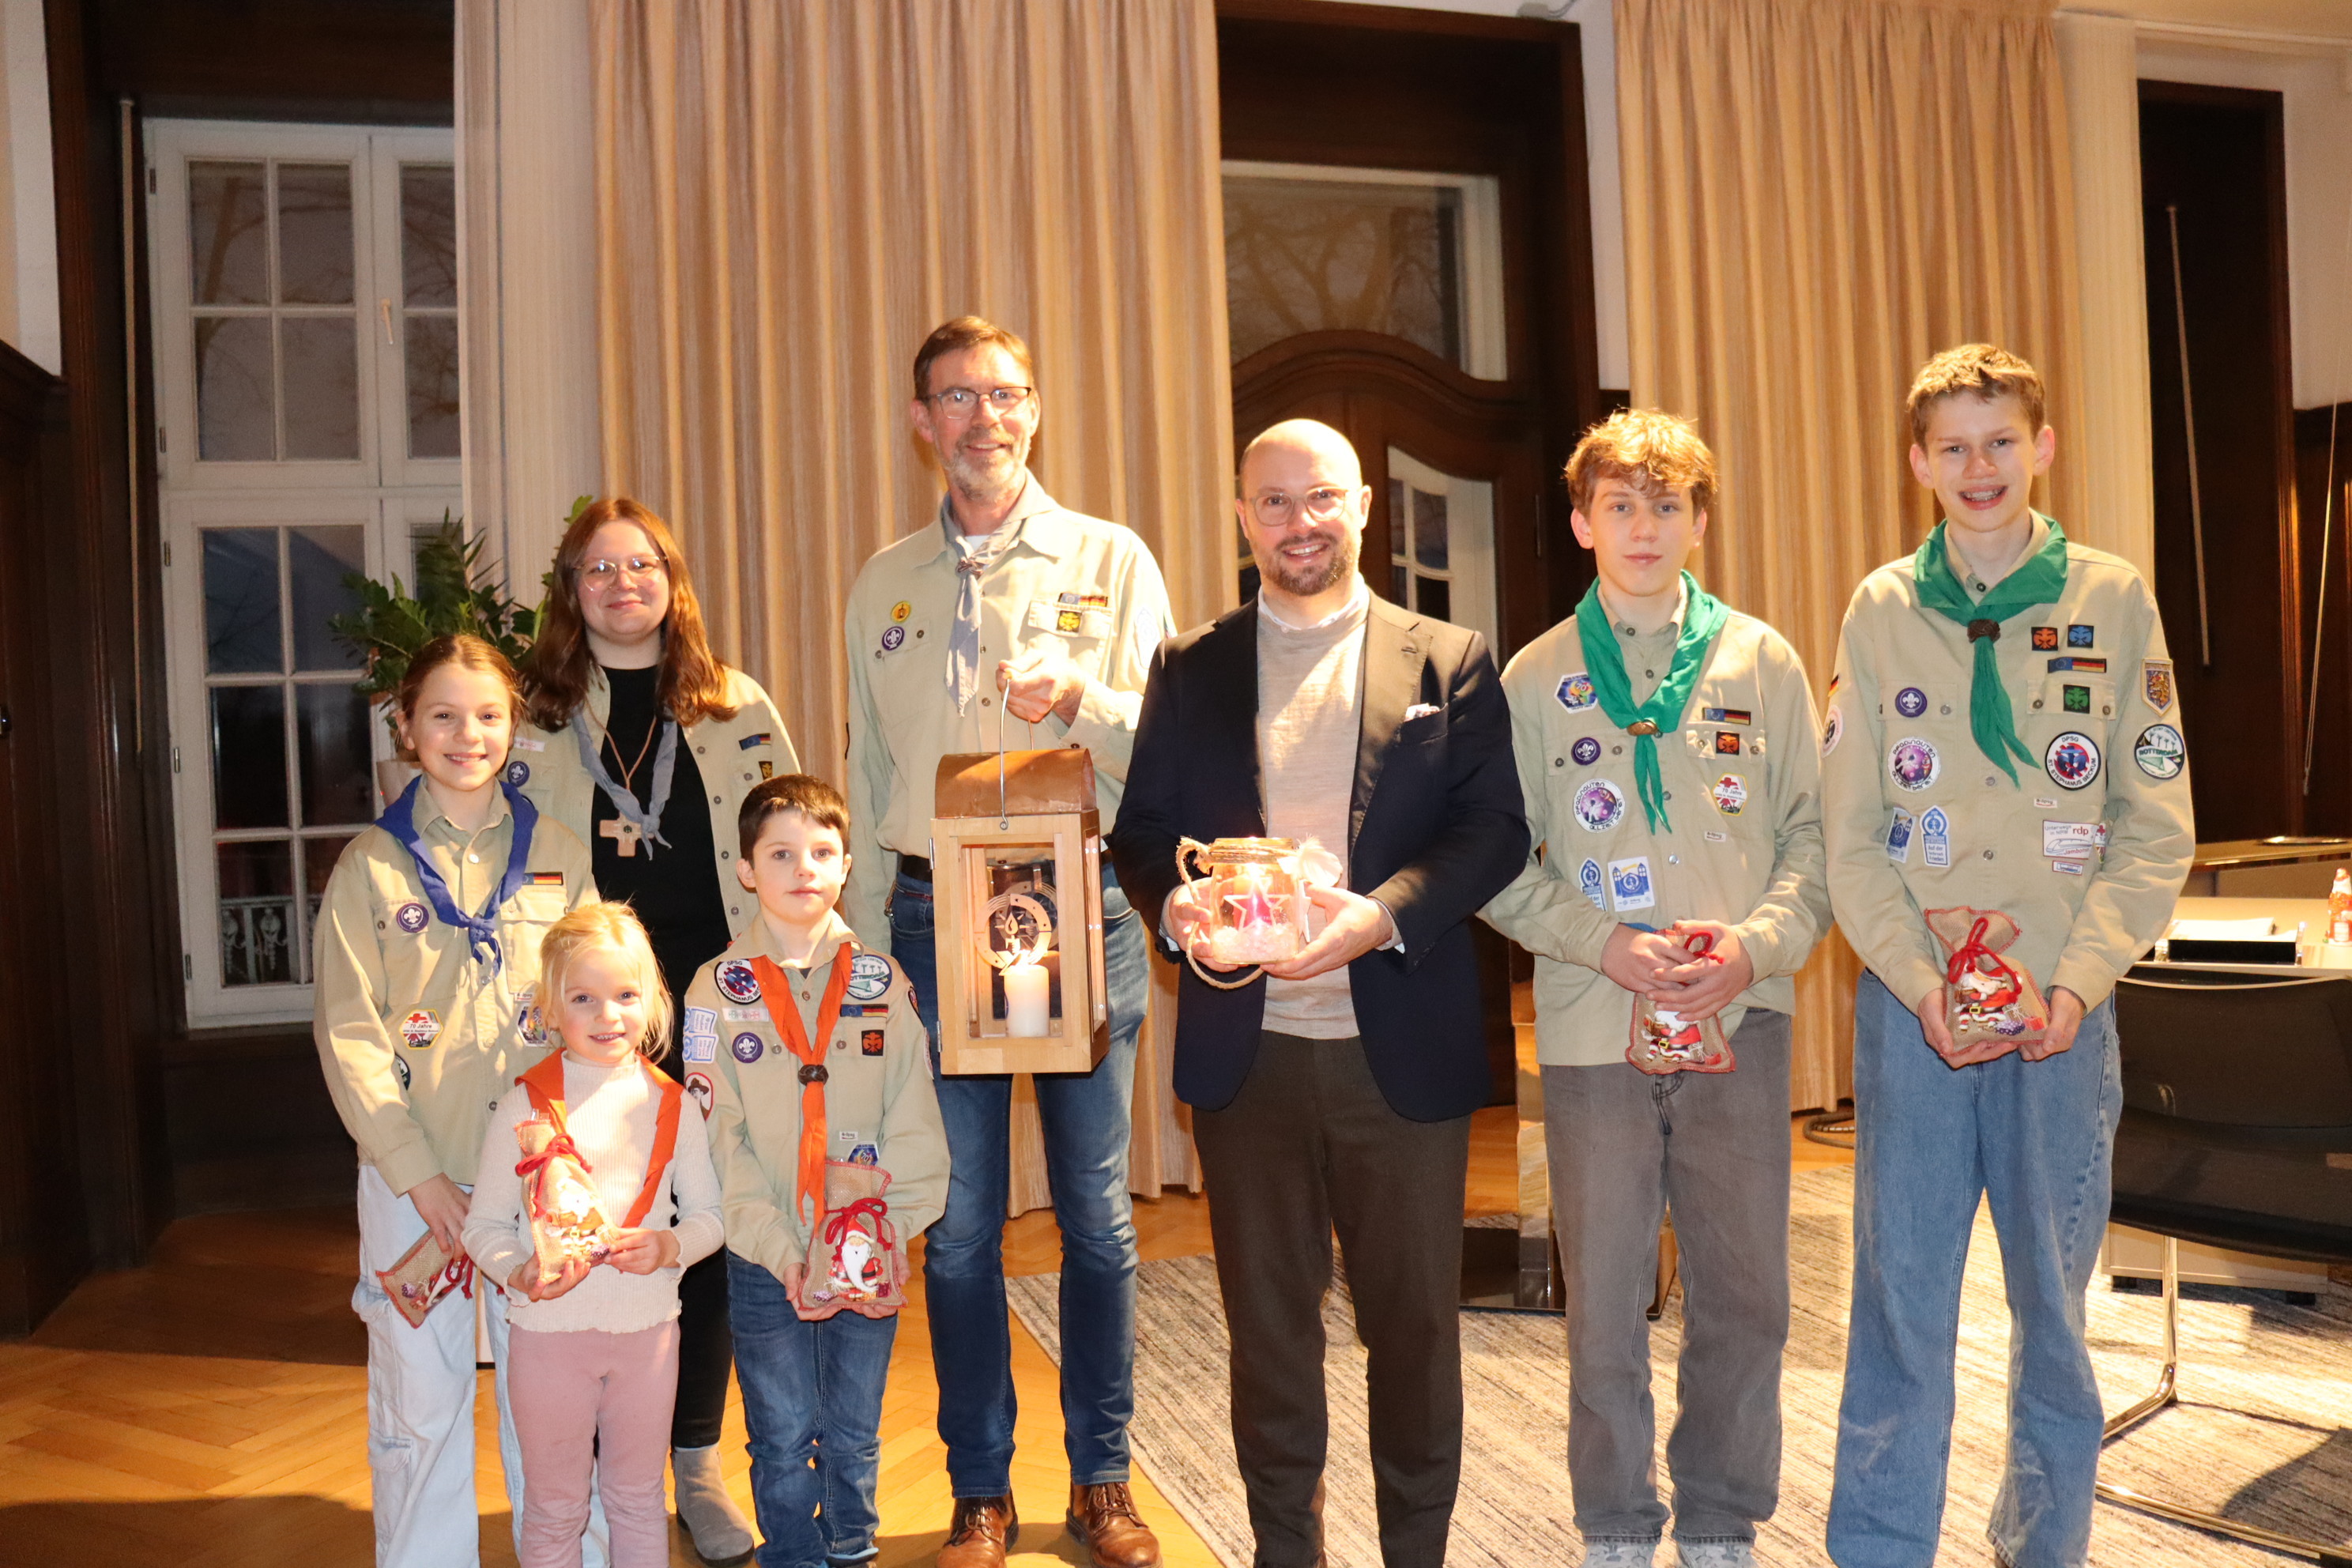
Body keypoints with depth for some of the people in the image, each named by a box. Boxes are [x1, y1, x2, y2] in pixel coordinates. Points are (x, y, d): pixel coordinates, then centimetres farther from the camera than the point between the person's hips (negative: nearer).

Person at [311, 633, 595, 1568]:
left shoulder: (558, 856, 5)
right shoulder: (371, 864, 0)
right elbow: (350, 1036, -4)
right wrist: (419, 1172, -11)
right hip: (412, 1176, -1)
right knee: (419, 1396, 8)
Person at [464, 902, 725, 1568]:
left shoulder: (669, 1104, 0)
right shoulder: (524, 1105, -7)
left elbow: (709, 1213, 3)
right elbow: (484, 1224, -4)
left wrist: (671, 1246, -17)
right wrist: (519, 1274, -23)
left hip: (647, 1330, 2)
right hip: (549, 1330, -2)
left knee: (638, 1499, 17)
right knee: (554, 1507, 13)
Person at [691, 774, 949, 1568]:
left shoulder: (882, 982, 2)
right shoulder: (718, 988, -2)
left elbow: (913, 1120, 1)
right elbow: (719, 1138, -6)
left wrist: (892, 1231, -11)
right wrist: (782, 1251, -14)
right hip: (765, 1260, -1)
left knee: (854, 1434, 14)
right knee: (784, 1439, 9)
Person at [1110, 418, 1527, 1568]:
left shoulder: (1447, 661, 4)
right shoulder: (1187, 668, 10)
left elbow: (1496, 828, -3)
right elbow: (1141, 826, 8)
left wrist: (1382, 912, -19)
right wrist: (1173, 904, -15)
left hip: (1399, 1046, -1)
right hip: (1245, 1049, 2)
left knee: (1414, 1323, 11)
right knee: (1267, 1329, 13)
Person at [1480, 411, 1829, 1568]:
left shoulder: (1761, 660, 7)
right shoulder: (1536, 678, 5)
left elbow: (1815, 831, 6)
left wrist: (1759, 944, -10)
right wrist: (1606, 944, -12)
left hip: (1742, 1017, 1)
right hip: (1593, 1026, -1)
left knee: (1744, 1296, 8)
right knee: (1605, 1301, 7)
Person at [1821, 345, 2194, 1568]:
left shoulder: (2113, 600, 4)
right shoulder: (1881, 610, 5)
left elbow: (2157, 829, 1)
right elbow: (1850, 837, 1)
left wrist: (2078, 980, -11)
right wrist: (1921, 984, -10)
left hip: (2064, 1008, 0)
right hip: (1910, 1006, 0)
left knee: (2055, 1301, 10)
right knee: (1899, 1298, 3)